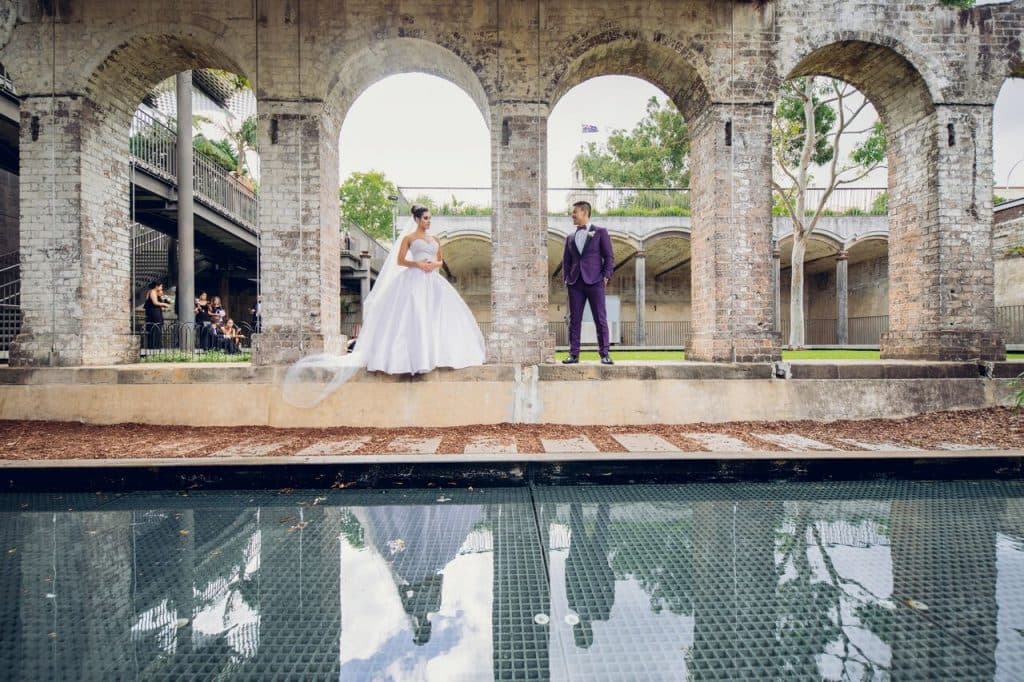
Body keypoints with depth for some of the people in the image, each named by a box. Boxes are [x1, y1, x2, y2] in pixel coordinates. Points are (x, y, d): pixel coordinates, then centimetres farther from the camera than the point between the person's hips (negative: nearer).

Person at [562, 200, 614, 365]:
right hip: (575, 283, 4)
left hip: (594, 282, -4)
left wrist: (606, 276, -7)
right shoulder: (570, 237, 18)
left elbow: (609, 256, 3)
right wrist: (566, 278, 4)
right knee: (574, 320, 2)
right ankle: (574, 354, 5)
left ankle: (604, 354, 1)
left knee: (600, 319, -4)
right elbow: (566, 261, 18)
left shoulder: (600, 232, 7)